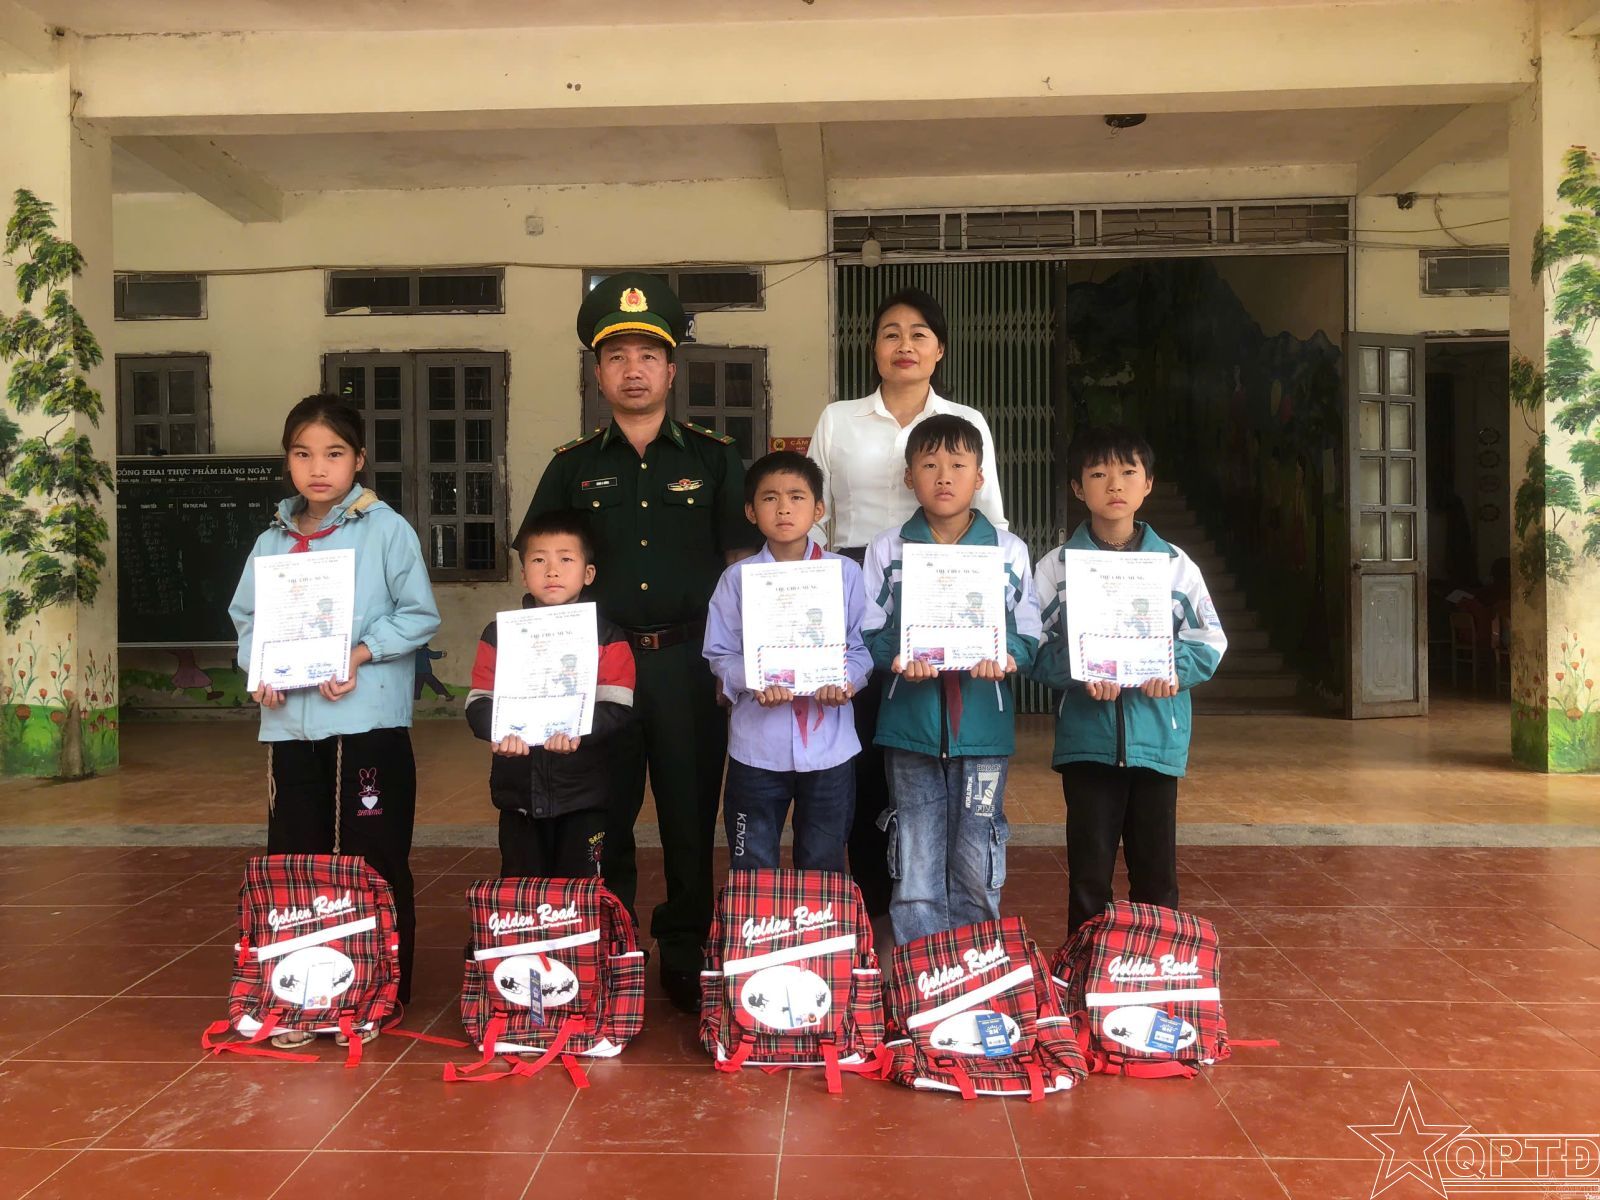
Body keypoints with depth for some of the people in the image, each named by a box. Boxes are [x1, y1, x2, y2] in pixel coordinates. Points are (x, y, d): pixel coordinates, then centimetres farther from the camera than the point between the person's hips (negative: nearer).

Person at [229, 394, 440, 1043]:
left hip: (368, 719, -5)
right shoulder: (273, 540, 11)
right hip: (291, 723, 5)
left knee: (373, 862, 4)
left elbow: (420, 616, -5)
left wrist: (360, 654, -17)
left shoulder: (387, 529, -4)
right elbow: (247, 617, 16)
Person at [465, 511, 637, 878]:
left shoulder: (606, 638, -1)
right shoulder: (499, 634, 5)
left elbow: (617, 708, -11)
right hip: (518, 792, 2)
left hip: (583, 794, -2)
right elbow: (478, 703, -1)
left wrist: (577, 730, -30)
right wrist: (501, 731, -23)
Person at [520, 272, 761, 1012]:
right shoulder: (572, 468, 8)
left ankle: (686, 963, 21)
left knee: (691, 820, 7)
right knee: (603, 821, 8)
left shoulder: (713, 458, 6)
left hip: (689, 661, -1)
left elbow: (741, 564, 5)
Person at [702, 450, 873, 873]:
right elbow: (720, 654, -1)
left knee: (823, 869, 14)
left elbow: (861, 646, 1)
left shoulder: (845, 573, 0)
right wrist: (755, 682, -19)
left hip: (830, 745, 0)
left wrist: (847, 680, -19)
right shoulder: (737, 579, 0)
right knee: (752, 871, 12)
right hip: (757, 746, 0)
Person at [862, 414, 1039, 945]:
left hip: (983, 727, 0)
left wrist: (1005, 655, -17)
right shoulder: (886, 549, 5)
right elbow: (868, 632, 2)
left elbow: (1029, 635, 4)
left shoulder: (1009, 550, 5)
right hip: (911, 726, 0)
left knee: (978, 870, 8)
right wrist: (899, 656, -18)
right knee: (915, 869, 5)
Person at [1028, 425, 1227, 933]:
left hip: (1158, 737, 1)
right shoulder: (1057, 566, 1)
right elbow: (1036, 649, -4)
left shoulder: (1176, 564, 5)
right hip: (1087, 737, -1)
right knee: (1088, 871, 6)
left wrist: (1173, 669, -16)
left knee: (1157, 871, 11)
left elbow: (1209, 644, 3)